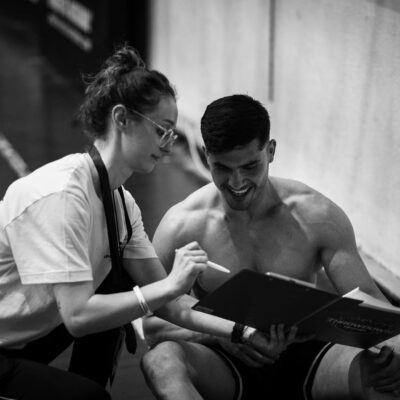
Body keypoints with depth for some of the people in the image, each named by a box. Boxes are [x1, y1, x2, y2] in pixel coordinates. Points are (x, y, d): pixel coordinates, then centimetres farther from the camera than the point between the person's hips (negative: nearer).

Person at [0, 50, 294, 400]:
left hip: (30, 335, 9)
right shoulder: (60, 194, -25)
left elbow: (164, 303, 4)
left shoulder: (121, 202, 2)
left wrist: (245, 332, -6)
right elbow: (77, 316, -30)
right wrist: (170, 285, -29)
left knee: (119, 282, 1)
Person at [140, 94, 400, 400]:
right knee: (161, 358, -35)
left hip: (302, 359, 1)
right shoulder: (182, 225, -5)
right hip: (225, 364, 0)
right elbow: (152, 322, -6)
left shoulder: (316, 216, -2)